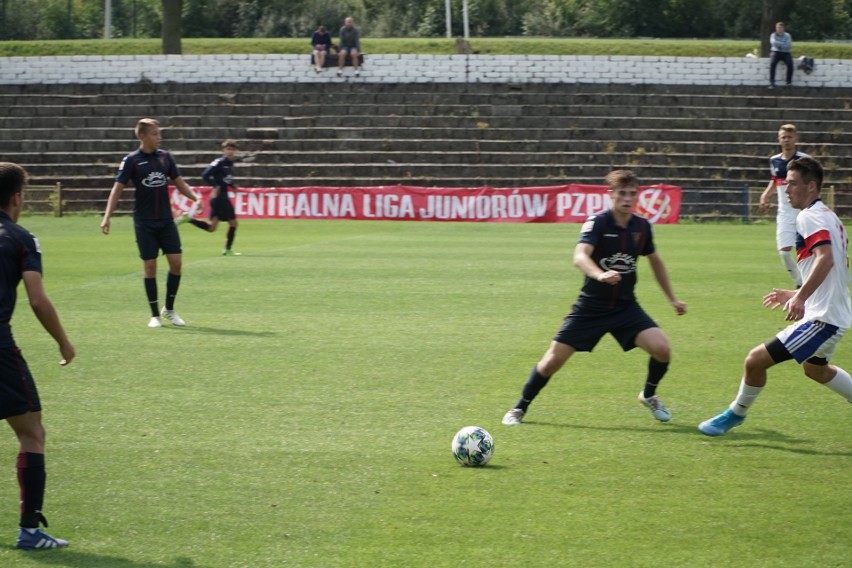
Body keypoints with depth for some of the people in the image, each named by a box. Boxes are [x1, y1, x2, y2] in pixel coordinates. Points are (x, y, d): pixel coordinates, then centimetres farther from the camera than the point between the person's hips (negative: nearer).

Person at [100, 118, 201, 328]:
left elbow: (179, 182, 13)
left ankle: (169, 309, 14)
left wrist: (196, 197, -4)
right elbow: (118, 188, -8)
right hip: (144, 222, -4)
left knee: (176, 262, -3)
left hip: (166, 220, 4)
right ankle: (154, 315, 8)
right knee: (150, 266, -2)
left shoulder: (165, 157, 5)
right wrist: (107, 217, -17)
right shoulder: (132, 160, -7)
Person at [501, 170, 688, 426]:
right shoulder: (598, 222, -16)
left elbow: (655, 261, 19)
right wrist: (600, 275, -53)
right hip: (591, 307, -3)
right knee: (553, 360, -4)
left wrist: (672, 298, 23)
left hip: (625, 307, 3)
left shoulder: (642, 227, 0)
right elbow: (580, 257, -33)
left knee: (661, 348, -17)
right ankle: (519, 409, 19)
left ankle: (649, 396, 14)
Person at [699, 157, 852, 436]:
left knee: (756, 359, -9)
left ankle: (736, 414, 10)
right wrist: (797, 295, 25)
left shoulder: (809, 217, -15)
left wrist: (800, 297, -40)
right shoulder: (828, 216, 14)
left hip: (822, 318, -11)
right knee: (816, 369, 35)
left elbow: (826, 258, -32)